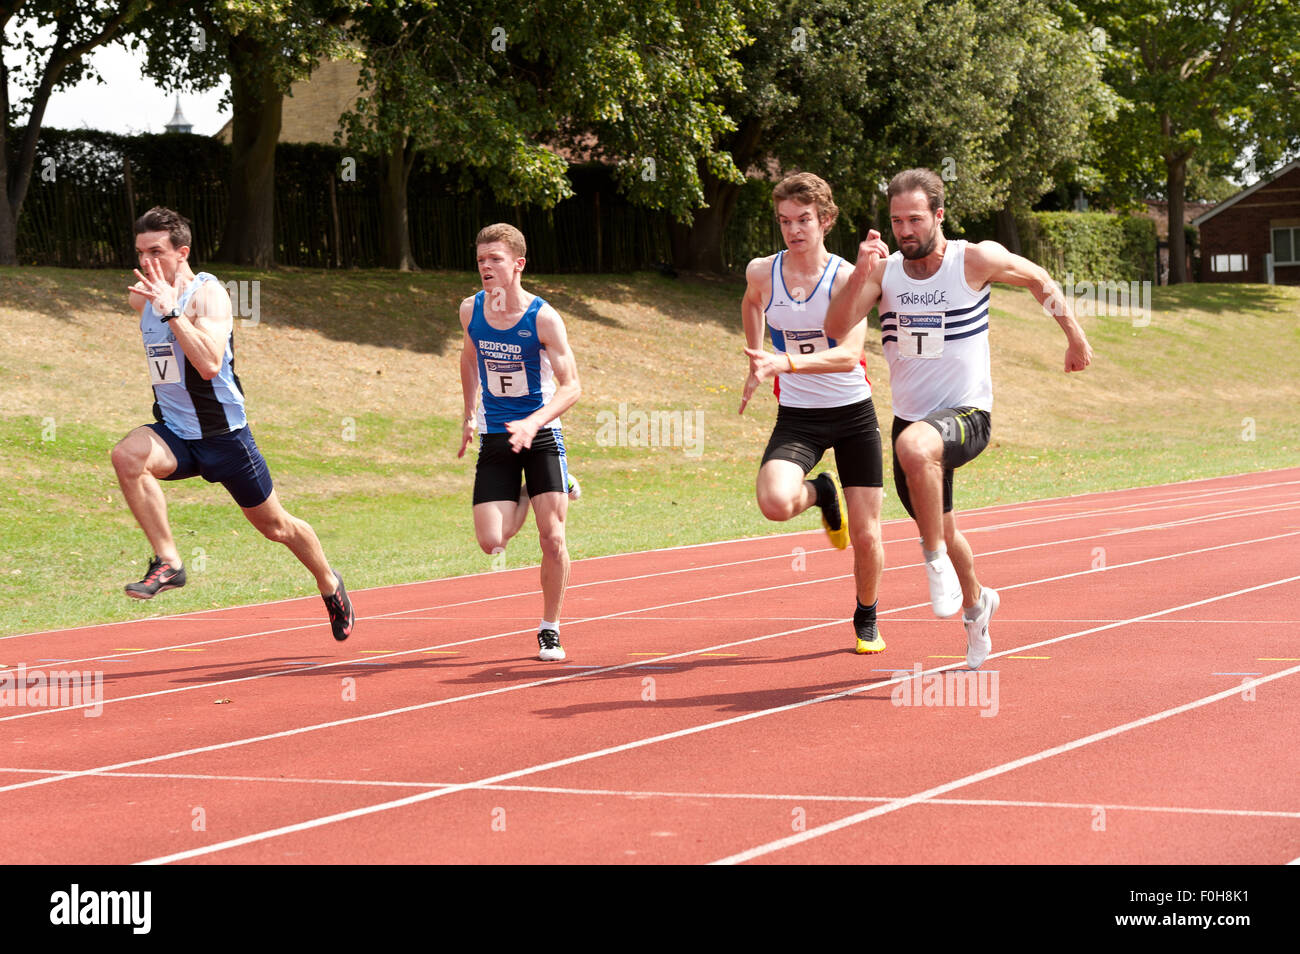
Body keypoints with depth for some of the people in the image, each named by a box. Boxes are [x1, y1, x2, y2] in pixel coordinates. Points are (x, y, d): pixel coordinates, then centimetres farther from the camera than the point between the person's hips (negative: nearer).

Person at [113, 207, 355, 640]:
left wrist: (171, 310, -37)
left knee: (274, 525, 11)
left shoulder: (208, 294, -18)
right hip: (173, 431, 5)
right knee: (127, 456, -30)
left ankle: (330, 585, 39)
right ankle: (167, 563, -25)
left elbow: (210, 364, -35)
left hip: (223, 433, -5)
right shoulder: (141, 296, 3)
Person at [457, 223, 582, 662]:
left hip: (541, 433, -3)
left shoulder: (543, 317, -16)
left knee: (552, 537, -6)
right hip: (494, 438, 3)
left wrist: (533, 423, -33)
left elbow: (571, 386, -18)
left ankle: (550, 629, 12)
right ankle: (525, 498, 27)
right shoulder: (471, 310, -3)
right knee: (492, 543, -7)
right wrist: (470, 415, 17)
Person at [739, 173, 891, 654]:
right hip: (797, 416, 2)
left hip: (853, 413, -1)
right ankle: (821, 493, 10)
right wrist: (757, 365, 21)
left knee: (866, 535, 2)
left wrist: (785, 362, -40)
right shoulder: (761, 273, -4)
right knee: (775, 503, -27)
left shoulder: (846, 277, -14)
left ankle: (866, 620, 31)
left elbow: (850, 353, -27)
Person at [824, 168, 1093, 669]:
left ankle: (937, 561, -24)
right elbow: (836, 327, -15)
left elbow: (1040, 280, 7)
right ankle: (975, 604, 49)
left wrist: (1075, 338, 14)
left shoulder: (976, 260, -10)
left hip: (966, 414, -5)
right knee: (940, 530, 20)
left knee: (914, 446, -40)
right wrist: (860, 271, -29)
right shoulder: (883, 270, -2)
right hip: (911, 417, 5)